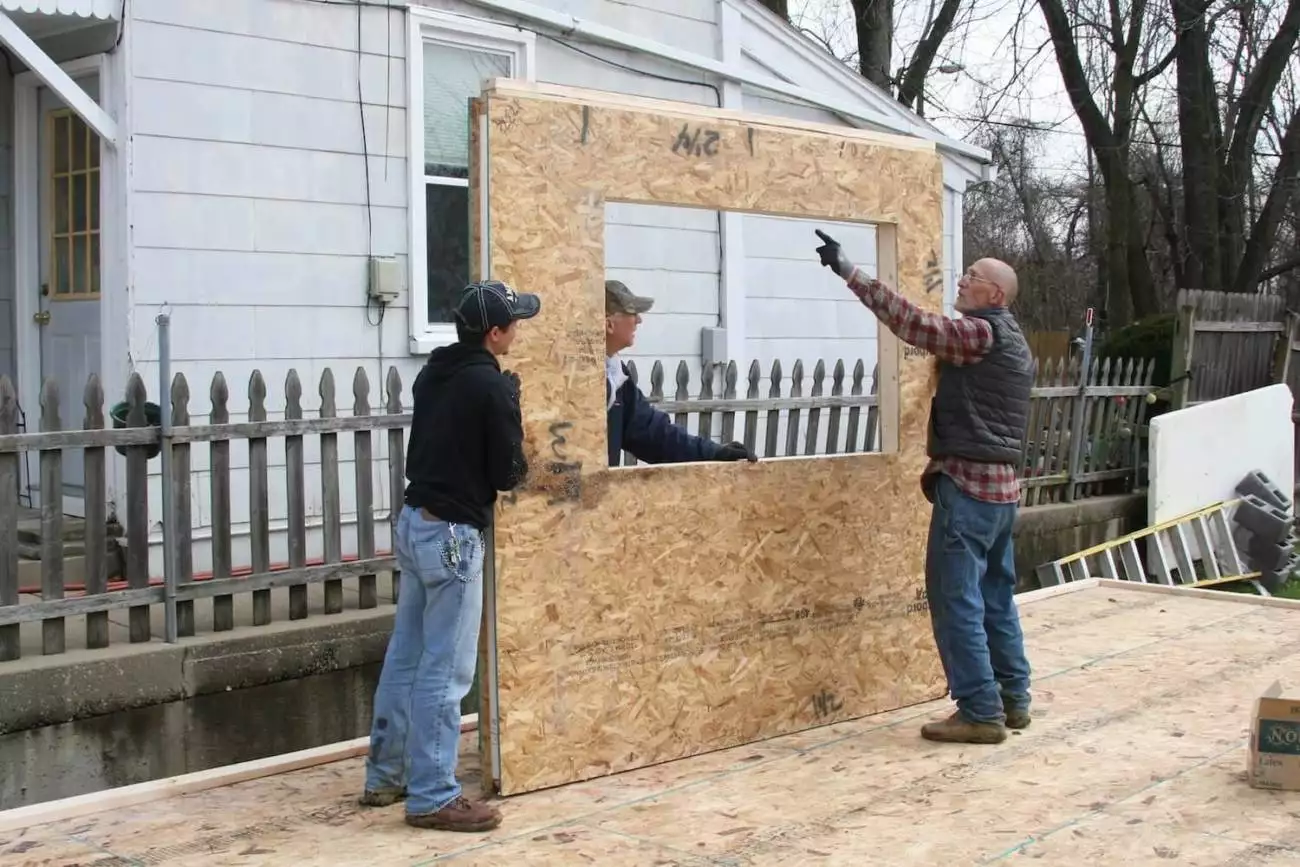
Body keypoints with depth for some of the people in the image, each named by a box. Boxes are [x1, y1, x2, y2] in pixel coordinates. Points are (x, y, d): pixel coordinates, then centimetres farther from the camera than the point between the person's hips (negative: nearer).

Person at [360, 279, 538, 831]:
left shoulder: (433, 374, 10)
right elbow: (508, 474, -11)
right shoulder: (492, 387, -15)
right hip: (452, 535, -9)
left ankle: (385, 777, 25)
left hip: (415, 522, 9)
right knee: (444, 671, -4)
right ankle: (432, 797, 1)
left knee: (405, 657, 16)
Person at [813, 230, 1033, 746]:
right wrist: (943, 464, 21)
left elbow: (914, 323, -21)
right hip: (1001, 482, 10)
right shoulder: (1013, 344, 18)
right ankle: (1013, 700, 20)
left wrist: (849, 272, -21)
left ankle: (979, 713, -5)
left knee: (955, 598, -6)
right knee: (996, 596, 15)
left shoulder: (981, 333, -12)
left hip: (970, 483, -10)